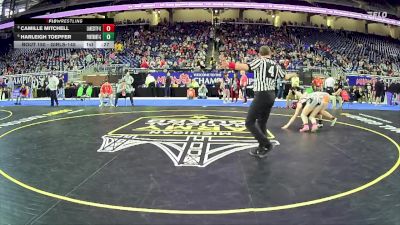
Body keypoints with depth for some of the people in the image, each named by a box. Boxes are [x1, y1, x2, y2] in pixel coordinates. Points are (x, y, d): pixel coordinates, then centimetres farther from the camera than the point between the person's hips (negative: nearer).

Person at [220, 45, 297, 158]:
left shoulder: (260, 61, -5)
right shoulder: (276, 65, 14)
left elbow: (246, 67, -23)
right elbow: (285, 76, 28)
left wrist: (229, 64, -32)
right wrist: (293, 74, 51)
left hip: (261, 95, -7)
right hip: (271, 96, 8)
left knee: (249, 123, -1)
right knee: (262, 123, 16)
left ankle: (266, 144, -4)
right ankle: (261, 150, 20)